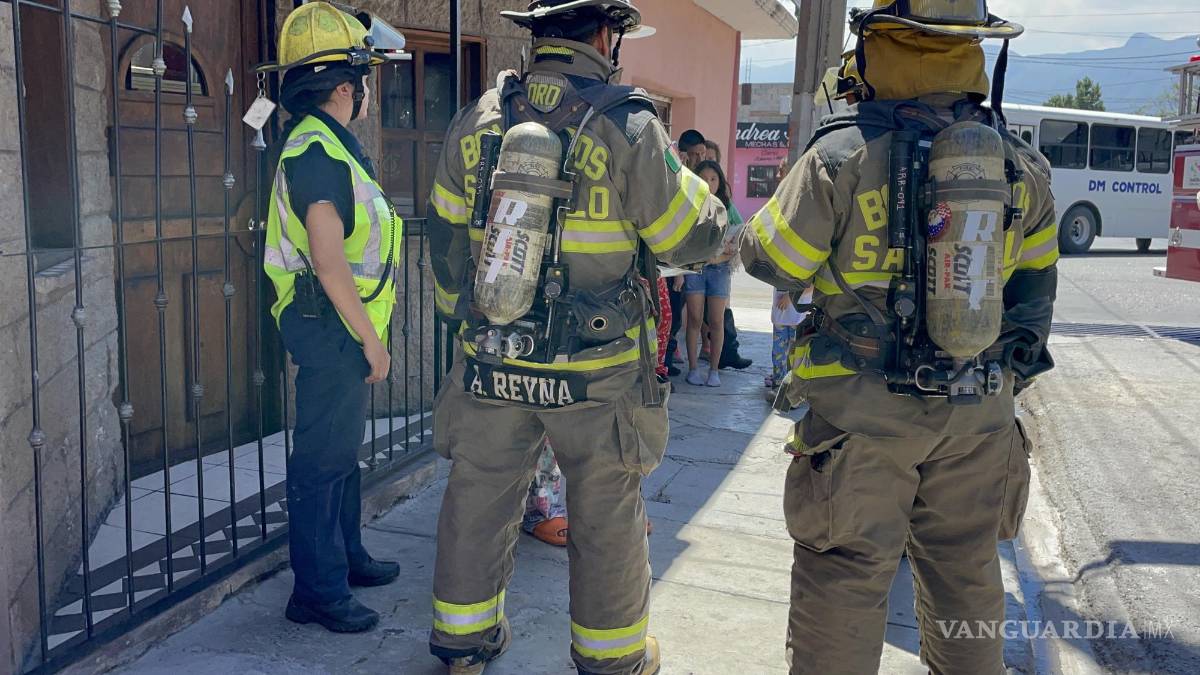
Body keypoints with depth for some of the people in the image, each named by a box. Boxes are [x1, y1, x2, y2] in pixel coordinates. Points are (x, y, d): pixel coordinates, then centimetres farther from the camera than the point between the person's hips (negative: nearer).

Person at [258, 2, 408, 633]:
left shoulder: (327, 144, 16)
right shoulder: (318, 151, -17)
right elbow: (328, 261, -23)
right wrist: (371, 340, -19)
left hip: (342, 327, 11)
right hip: (332, 326, -11)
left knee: (342, 449, 20)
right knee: (323, 458, -3)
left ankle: (346, 556, 34)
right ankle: (317, 591, 6)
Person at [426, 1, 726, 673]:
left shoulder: (475, 122, 2)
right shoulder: (628, 127, -12)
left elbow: (446, 238, 11)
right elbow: (696, 236, -6)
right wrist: (685, 178, 15)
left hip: (489, 362, 4)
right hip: (595, 371, -4)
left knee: (477, 499, 17)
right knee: (606, 516, 12)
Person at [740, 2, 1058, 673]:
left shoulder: (844, 154, -15)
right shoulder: (1023, 165, 2)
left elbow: (768, 260, -4)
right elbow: (1035, 293, 11)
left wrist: (810, 180, 12)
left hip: (865, 409, -4)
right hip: (979, 415, 5)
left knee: (846, 579, 6)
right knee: (966, 573, 20)